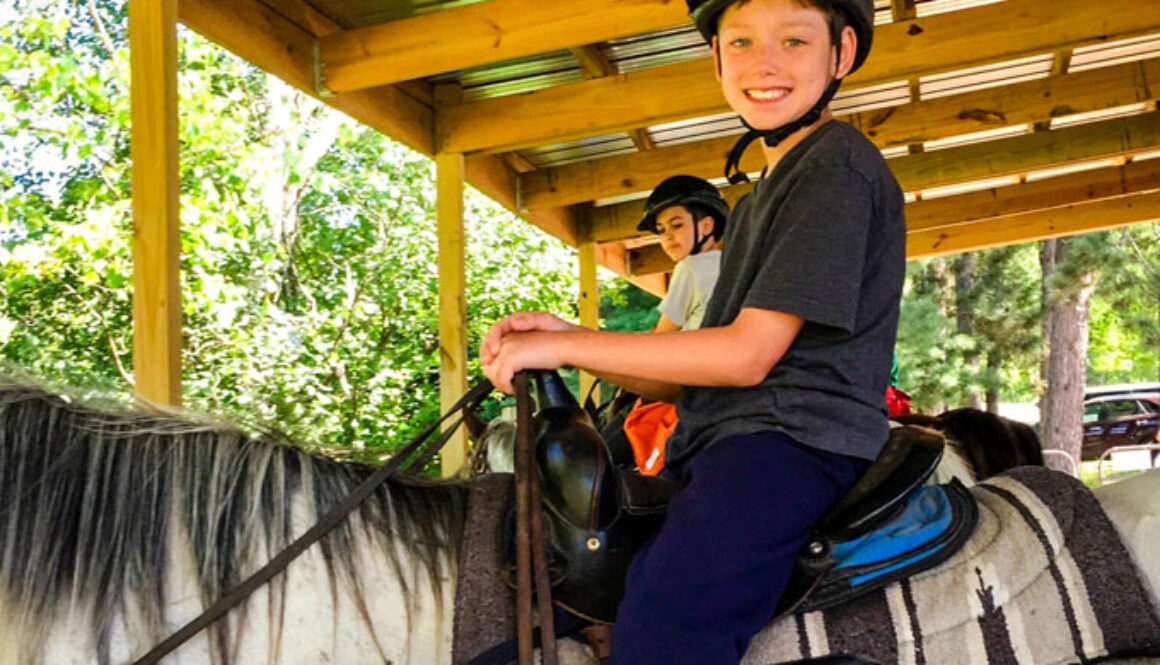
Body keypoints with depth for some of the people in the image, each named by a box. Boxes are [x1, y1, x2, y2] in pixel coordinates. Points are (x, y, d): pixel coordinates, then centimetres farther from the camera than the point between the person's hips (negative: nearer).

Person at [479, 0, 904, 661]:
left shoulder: (841, 167, -6)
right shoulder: (758, 200, 24)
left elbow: (747, 355, -14)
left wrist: (566, 346, -9)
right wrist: (567, 338, 1)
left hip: (795, 438, -10)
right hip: (716, 445, 10)